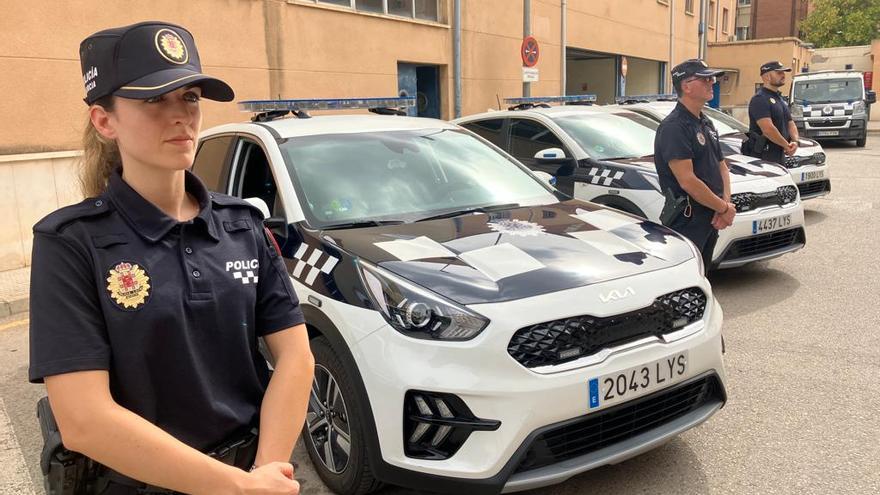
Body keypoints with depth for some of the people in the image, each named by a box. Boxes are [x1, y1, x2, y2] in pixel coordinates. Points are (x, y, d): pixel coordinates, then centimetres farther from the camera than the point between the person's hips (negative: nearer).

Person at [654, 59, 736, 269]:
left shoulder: (706, 124, 16)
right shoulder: (674, 127, -16)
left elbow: (721, 166, 18)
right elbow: (687, 181, -23)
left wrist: (726, 204, 0)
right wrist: (724, 208, -12)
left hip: (710, 219, 10)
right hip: (687, 222, -10)